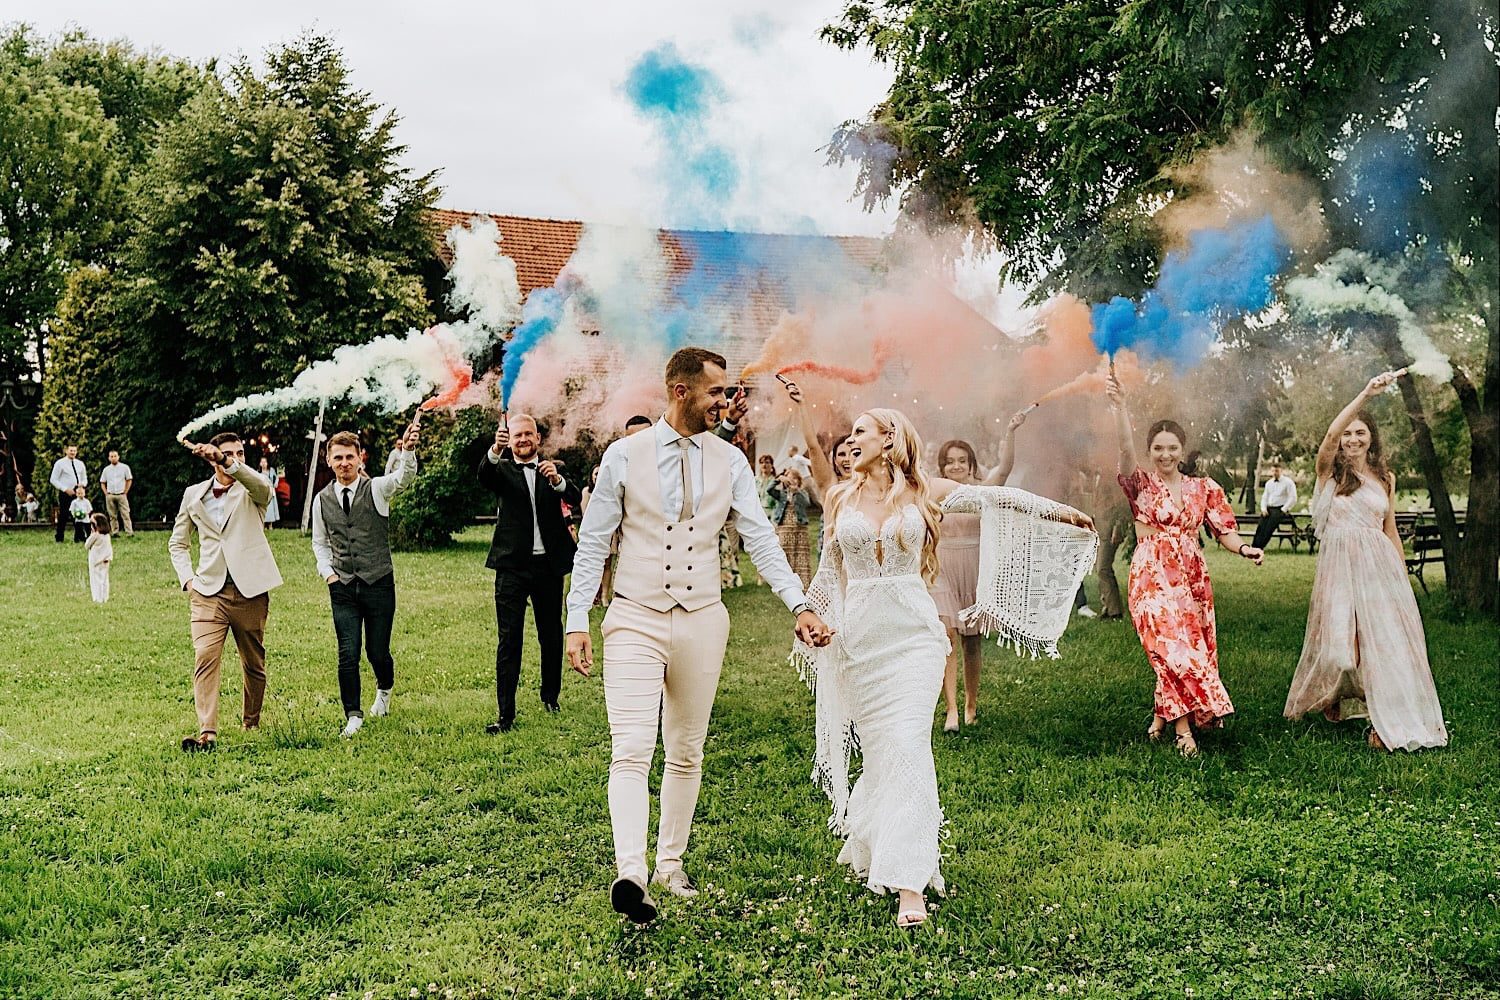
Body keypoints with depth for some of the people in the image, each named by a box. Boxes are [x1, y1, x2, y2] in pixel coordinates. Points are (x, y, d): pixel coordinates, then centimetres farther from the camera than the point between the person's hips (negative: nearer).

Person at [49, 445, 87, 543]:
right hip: (65, 494, -4)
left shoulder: (80, 464, 11)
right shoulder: (60, 463, -3)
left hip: (78, 493, 4)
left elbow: (84, 479, 20)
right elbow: (53, 480, -6)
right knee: (63, 517, -1)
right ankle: (59, 538, 9)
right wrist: (66, 489, -15)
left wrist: (82, 484, -5)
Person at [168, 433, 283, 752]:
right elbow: (177, 543, 21)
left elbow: (264, 487, -23)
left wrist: (228, 464, -38)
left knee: (254, 663, 9)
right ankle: (207, 733, -20)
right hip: (209, 591, 1)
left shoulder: (252, 490, 4)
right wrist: (188, 579, 5)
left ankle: (252, 726, 27)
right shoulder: (194, 494, 12)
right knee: (205, 658, -16)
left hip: (250, 591, -1)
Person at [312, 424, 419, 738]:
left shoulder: (377, 489, -4)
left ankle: (384, 689, 39)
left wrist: (408, 451, -45)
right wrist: (327, 571, 3)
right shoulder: (322, 500, 6)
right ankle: (353, 716, 10)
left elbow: (404, 477, -25)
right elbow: (320, 542, 19)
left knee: (378, 652, 6)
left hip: (378, 583, -2)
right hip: (342, 588, 2)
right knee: (348, 655, -5)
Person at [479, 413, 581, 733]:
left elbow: (574, 497, -5)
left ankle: (551, 695, 32)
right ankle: (505, 713, -4)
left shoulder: (551, 468, 11)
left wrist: (557, 480, -27)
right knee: (508, 639, -4)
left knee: (551, 634, 14)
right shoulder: (502, 469, 4)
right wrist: (495, 450, -40)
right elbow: (484, 476, -19)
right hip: (512, 566, -2)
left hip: (549, 564, 3)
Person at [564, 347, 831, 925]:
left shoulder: (729, 462, 4)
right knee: (631, 749, -15)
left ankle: (671, 863, 26)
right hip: (635, 619, -3)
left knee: (687, 753, 12)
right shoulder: (624, 456, -2)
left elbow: (760, 539, -1)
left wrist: (798, 605, -13)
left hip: (702, 621, 3)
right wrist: (577, 622, -5)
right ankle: (630, 875, -22)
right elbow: (592, 544, 1)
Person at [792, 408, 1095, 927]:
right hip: (858, 636, 2)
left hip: (912, 634, -2)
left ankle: (908, 883, -12)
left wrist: (1057, 510, 2)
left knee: (907, 745, -12)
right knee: (879, 746, 4)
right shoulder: (840, 499, 9)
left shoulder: (924, 492, 3)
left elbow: (994, 498, 5)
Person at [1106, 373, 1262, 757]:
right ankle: (1183, 727, -9)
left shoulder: (1203, 489, 9)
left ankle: (1162, 715, 25)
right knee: (1172, 647, -13)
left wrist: (1244, 549, -16)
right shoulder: (1141, 485, 0)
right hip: (1152, 578, -4)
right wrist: (1119, 406, -30)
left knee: (1194, 648, 7)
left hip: (1192, 578, 4)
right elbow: (1126, 449, -18)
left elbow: (1223, 530, 5)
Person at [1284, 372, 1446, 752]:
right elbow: (1330, 435, -19)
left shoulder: (1384, 478, 12)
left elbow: (1390, 530, 17)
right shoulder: (1329, 470, 2)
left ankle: (1387, 723, 2)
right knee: (1339, 639, -1)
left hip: (1380, 565, 3)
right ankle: (1329, 697, 29)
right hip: (1340, 566, -3)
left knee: (1384, 639, -3)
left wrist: (1402, 576, 15)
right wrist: (1365, 394, -26)